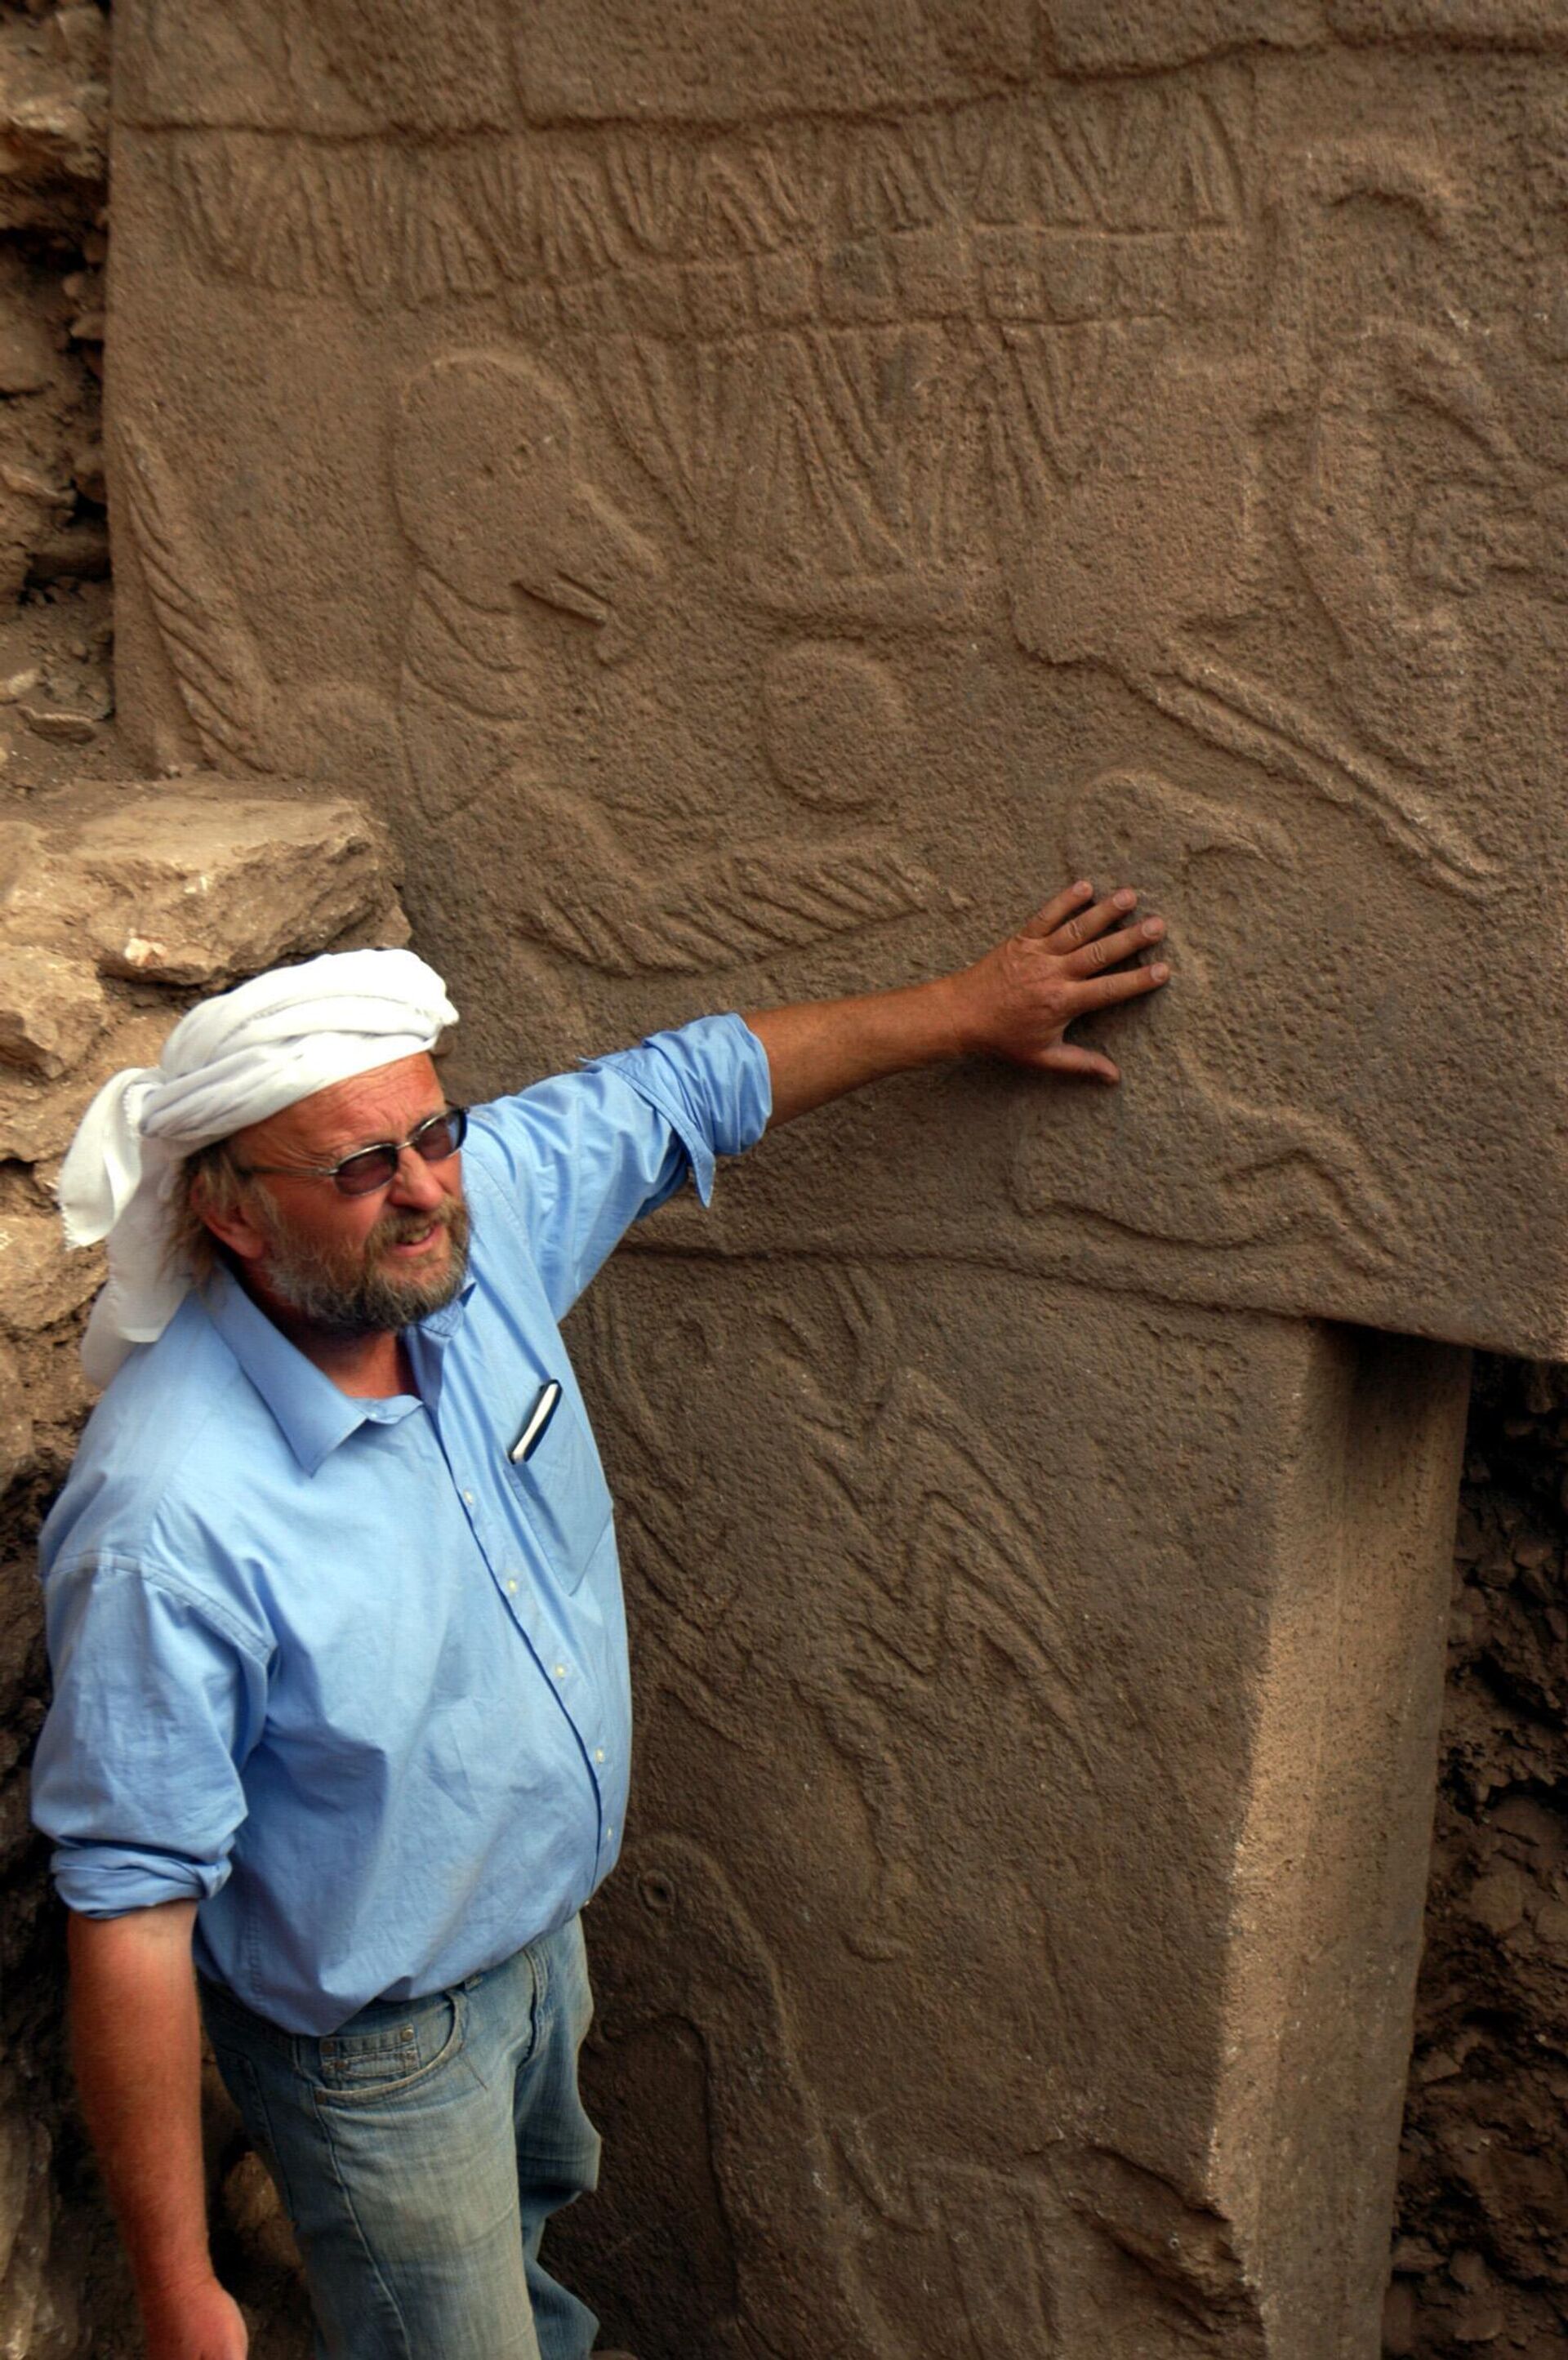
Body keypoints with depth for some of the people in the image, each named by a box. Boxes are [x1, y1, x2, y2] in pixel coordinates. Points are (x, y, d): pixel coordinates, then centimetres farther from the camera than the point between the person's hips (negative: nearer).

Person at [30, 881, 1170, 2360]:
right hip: (373, 2032, -7)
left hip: (541, 1915, 7)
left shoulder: (483, 1206, -19)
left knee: (533, 2198, 34)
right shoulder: (167, 1519, -37)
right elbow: (130, 1912, -31)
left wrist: (971, 1006, 7)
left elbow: (693, 1084, -1)